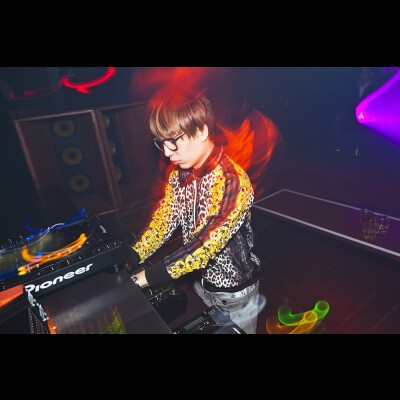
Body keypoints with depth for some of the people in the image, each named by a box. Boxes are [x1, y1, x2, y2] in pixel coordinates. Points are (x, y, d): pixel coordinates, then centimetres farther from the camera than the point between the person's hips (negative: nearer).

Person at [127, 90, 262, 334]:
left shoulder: (232, 181, -31)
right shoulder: (178, 175, -7)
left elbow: (205, 244, -33)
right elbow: (162, 222, -6)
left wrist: (146, 278, -30)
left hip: (234, 289, -6)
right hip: (202, 280, 6)